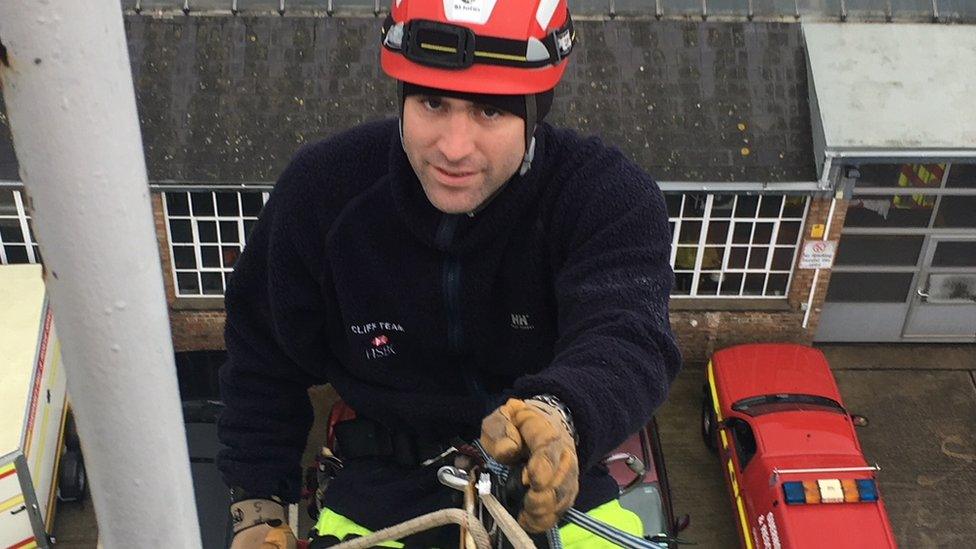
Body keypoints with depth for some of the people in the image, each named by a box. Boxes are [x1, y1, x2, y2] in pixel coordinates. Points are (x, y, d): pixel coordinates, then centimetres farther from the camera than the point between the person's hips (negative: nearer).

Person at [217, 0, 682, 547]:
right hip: (386, 490, 1)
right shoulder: (320, 189, -11)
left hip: (555, 485, 0)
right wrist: (258, 504, 0)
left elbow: (626, 337, -36)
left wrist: (559, 414, -58)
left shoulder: (609, 195, -18)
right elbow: (263, 356, 4)